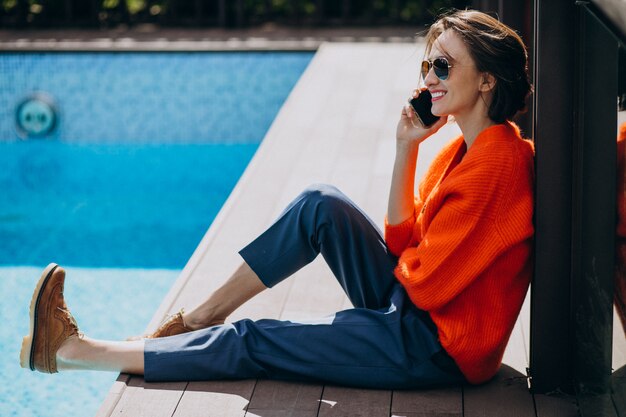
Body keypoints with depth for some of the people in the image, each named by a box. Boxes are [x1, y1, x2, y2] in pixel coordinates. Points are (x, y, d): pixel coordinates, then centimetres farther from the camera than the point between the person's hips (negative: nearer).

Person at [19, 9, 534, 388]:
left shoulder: (499, 161, -23)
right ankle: (203, 317, 8)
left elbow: (420, 279, -21)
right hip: (415, 307, 9)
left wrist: (405, 260, 2)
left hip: (440, 345, -9)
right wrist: (406, 147, -2)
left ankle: (78, 351, 3)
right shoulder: (463, 148, 8)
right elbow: (403, 241, 5)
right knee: (321, 205, 0)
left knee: (252, 343, -6)